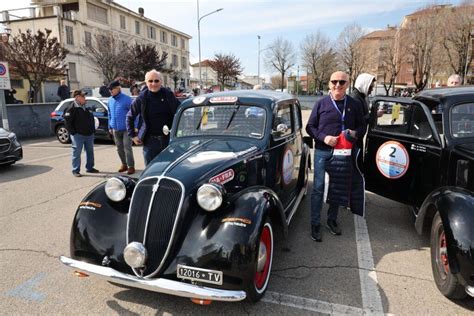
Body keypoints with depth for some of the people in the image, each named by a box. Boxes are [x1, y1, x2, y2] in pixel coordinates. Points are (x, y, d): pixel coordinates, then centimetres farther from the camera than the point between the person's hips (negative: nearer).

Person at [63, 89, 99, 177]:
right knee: (77, 152, -2)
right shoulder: (72, 109, -11)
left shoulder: (86, 107, 12)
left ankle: (90, 168, 26)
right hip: (78, 135, -7)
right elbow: (67, 121, -13)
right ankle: (75, 170, 6)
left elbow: (92, 118, 20)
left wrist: (92, 129, 12)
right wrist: (73, 132, -14)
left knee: (90, 151, 13)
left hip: (89, 134, 7)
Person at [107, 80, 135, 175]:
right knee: (119, 148, 13)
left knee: (127, 148, -7)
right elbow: (109, 115, 19)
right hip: (115, 129, 6)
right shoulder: (110, 100, 9)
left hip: (126, 129, -6)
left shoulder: (127, 99, -10)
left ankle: (131, 166, 0)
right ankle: (124, 164, 26)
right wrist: (110, 127, 17)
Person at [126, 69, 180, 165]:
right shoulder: (142, 98, -2)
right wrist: (133, 135, 3)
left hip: (167, 139, 1)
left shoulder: (168, 95, -2)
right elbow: (130, 117, 8)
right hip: (149, 141, 0)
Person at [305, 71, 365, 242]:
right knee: (318, 188, -1)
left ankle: (332, 219, 31)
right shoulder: (321, 103, -1)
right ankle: (315, 224, 10)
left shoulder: (354, 104, 5)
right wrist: (323, 137, -16)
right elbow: (310, 127, 1)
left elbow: (362, 125, 13)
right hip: (323, 152, -3)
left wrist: (356, 133, -10)